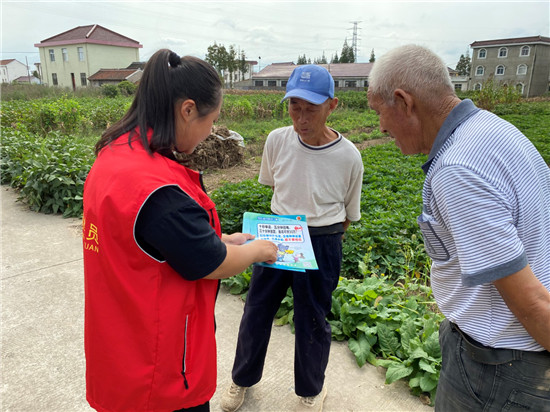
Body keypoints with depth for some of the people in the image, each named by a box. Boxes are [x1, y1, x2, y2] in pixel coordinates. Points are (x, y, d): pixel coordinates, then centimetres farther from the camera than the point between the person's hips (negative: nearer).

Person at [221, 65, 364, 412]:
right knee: (257, 309, 16)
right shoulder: (277, 140, -9)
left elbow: (349, 215, 0)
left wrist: (321, 237, -1)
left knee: (312, 320, 13)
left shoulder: (348, 156, -15)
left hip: (321, 245, -2)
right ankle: (243, 378, 45)